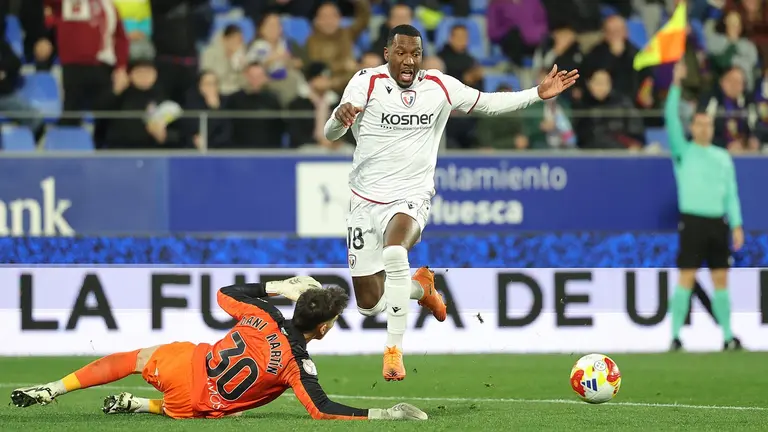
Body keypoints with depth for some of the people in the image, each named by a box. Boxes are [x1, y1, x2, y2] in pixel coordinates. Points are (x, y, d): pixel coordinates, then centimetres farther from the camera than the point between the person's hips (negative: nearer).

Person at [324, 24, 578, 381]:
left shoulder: (439, 86, -1)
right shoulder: (368, 81, -8)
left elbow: (489, 103, 12)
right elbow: (330, 134, -16)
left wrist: (539, 93, 3)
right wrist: (340, 117, -40)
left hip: (410, 198, -1)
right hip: (366, 200, 1)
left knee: (394, 251, -36)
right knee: (369, 304, 5)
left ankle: (394, 351, -27)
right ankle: (420, 286, 39)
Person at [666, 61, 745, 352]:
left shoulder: (723, 157, 14)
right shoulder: (684, 152, 3)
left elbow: (731, 192, 14)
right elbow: (671, 120, -9)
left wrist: (736, 224, 5)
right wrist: (676, 83, -16)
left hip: (718, 222, 4)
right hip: (693, 221, -4)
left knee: (721, 279, 5)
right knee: (686, 279, -6)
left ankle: (728, 336, 8)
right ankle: (676, 336, -4)